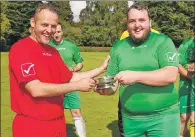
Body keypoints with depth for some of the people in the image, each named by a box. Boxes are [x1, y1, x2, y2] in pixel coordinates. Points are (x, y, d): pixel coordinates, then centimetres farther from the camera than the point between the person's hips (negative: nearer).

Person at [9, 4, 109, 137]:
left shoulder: (53, 51, 9)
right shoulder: (20, 49, -16)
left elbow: (70, 77, 16)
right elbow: (36, 90, -23)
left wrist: (101, 68, 10)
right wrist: (78, 86, -17)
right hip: (32, 126, -7)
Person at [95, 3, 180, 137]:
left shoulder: (163, 41, -6)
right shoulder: (118, 47, 4)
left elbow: (171, 75, -18)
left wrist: (135, 76, -25)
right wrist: (105, 88, -15)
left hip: (162, 117, -3)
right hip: (130, 119, 3)